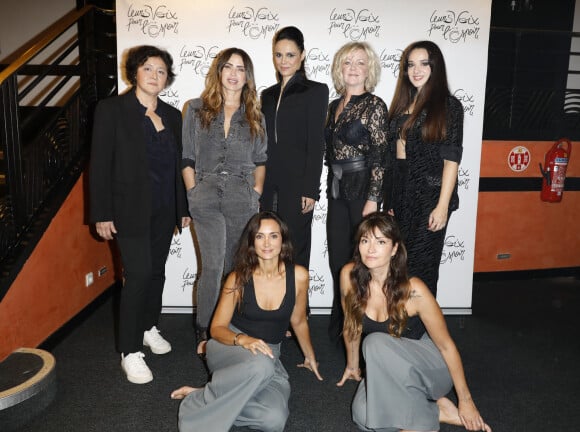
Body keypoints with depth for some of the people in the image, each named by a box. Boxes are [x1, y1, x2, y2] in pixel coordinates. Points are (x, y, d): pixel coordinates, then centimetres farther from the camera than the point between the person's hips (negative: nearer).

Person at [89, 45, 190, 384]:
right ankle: (130, 352, 3)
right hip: (131, 209, -5)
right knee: (139, 273, -9)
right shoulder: (112, 109, -6)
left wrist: (183, 207, 11)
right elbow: (100, 164, -8)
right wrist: (102, 214, -12)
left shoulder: (172, 115, 9)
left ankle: (149, 328, 33)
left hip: (164, 210, 5)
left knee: (156, 271, 13)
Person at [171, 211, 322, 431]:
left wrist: (310, 357, 24)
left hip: (269, 354, 2)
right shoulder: (239, 278, -9)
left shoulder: (298, 276, -7)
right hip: (229, 348, -2)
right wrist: (243, 339, -26)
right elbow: (217, 328, -5)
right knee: (261, 365, -39)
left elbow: (298, 322, 11)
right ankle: (199, 401, -19)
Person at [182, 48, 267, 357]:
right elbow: (187, 158, 7)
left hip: (243, 198, 2)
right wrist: (194, 194, 0)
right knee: (213, 266, -8)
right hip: (206, 197, -1)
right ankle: (203, 333, 8)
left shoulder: (254, 117, 12)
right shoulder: (196, 110, 8)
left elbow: (260, 160, 16)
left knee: (235, 267, 6)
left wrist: (257, 193, 4)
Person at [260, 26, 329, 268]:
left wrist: (310, 189, -13)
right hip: (269, 186, 5)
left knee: (295, 248, -3)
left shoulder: (315, 91, 1)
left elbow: (316, 144, -6)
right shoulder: (268, 94, 18)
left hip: (296, 184, -5)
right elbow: (263, 143, 17)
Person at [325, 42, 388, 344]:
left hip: (362, 189, -7)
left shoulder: (374, 105, -7)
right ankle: (340, 326, 28)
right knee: (337, 259, 12)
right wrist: (330, 188, 14)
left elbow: (379, 155, -12)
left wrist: (373, 198, -17)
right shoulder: (334, 106, 13)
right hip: (337, 189, 7)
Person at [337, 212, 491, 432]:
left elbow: (446, 345, -14)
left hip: (429, 367, -4)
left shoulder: (413, 290, -26)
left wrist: (465, 400, -8)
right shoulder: (349, 275, -16)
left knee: (376, 343, -33)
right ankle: (438, 412, -1)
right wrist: (352, 365, 15)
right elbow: (351, 325, 2)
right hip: (387, 369, 4)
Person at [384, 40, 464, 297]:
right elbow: (392, 155, 12)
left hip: (429, 195, -5)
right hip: (399, 193, 6)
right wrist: (390, 201, 8)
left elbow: (451, 159, -9)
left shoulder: (448, 105, -4)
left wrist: (442, 206, -16)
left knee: (420, 266, 2)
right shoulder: (402, 104, 12)